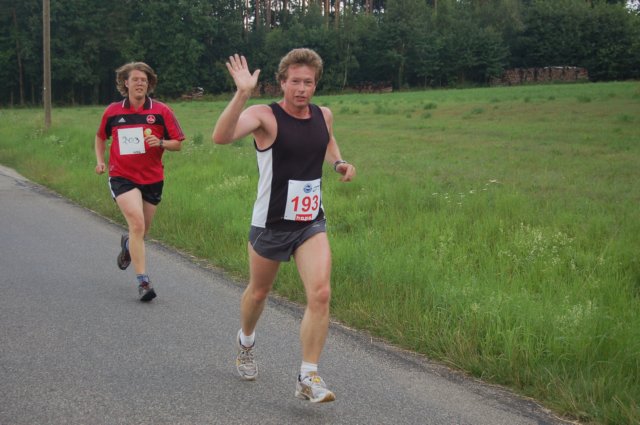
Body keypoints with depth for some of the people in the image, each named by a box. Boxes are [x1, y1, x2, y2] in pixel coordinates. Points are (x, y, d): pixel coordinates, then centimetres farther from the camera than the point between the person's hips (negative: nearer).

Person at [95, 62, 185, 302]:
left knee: (141, 231, 14)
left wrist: (160, 142, -19)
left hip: (152, 178, 2)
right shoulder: (112, 111, 2)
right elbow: (101, 137, 20)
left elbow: (178, 144, 0)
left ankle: (127, 244, 53)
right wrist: (100, 161, 6)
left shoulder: (161, 111, -2)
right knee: (137, 223, -21)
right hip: (122, 176, -2)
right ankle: (143, 282, -18)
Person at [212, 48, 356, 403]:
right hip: (270, 224, -3)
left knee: (320, 294, -15)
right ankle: (245, 342, 50)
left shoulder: (324, 115, 1)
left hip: (311, 224, 3)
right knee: (258, 292, 18)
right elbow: (221, 136, -35)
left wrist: (339, 163, 6)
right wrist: (242, 94, -46)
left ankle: (308, 377, -5)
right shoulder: (265, 116, -16)